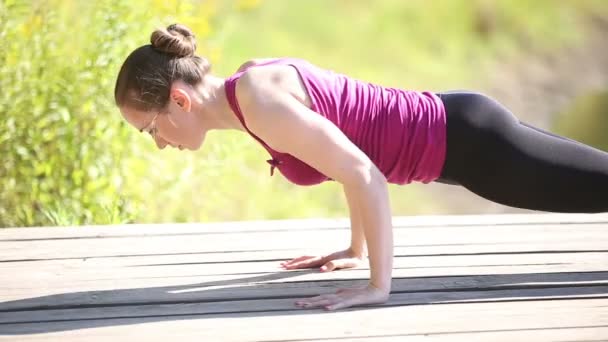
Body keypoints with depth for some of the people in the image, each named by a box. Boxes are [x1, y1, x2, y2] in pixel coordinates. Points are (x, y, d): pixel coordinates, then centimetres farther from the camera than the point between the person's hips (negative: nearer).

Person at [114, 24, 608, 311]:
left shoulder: (261, 105, -24)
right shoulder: (250, 82, 6)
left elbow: (365, 175, -28)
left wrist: (379, 285, -24)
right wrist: (358, 249, 21)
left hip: (467, 141, -9)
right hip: (457, 130, 9)